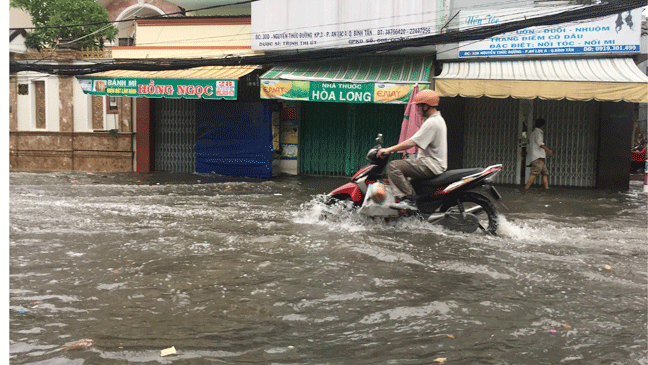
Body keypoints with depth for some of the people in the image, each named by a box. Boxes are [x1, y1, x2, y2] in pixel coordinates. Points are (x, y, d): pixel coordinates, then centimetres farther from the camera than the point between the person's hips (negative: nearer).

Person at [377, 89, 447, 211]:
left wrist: (389, 149, -18)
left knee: (393, 166, -18)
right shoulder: (438, 119, 18)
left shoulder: (432, 123, -16)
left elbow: (412, 143, -22)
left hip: (431, 165, -11)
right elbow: (418, 143, 21)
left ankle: (408, 200, -22)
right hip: (437, 164, 11)